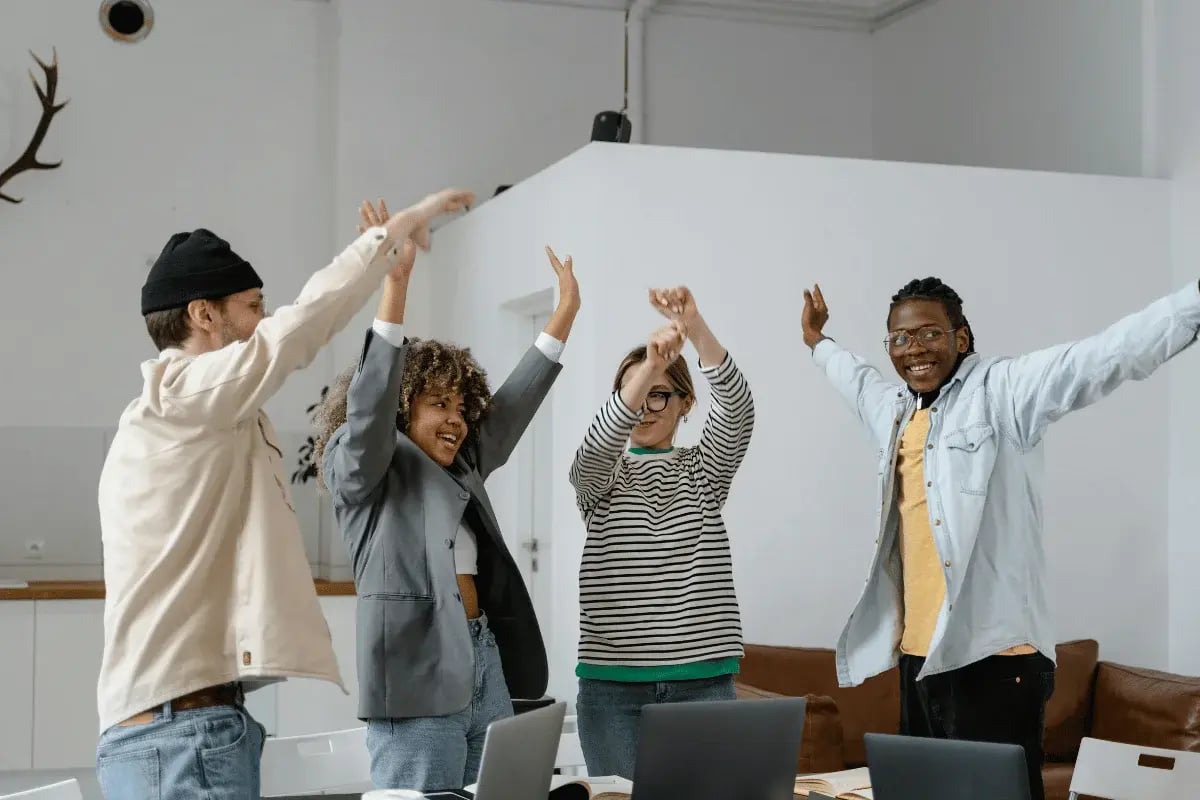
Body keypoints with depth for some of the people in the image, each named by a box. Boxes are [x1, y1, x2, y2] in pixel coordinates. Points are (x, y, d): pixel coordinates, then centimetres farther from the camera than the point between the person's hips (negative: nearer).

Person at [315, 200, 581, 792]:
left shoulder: (461, 467, 20)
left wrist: (566, 310, 17)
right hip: (417, 677, -7)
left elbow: (513, 405, 20)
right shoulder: (361, 471, 1)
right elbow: (370, 398, -15)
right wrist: (395, 281, -24)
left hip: (486, 666, 7)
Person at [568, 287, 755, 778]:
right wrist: (647, 365, -36)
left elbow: (737, 406, -11)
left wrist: (695, 328, -28)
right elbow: (599, 442, -18)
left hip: (702, 678, 1)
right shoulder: (599, 475, 7)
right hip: (613, 681, 0)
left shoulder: (705, 471, 9)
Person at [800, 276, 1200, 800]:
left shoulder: (1004, 391, -5)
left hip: (994, 655, -7)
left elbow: (1107, 354, -17)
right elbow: (857, 378, 41)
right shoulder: (895, 409, 17)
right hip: (919, 655, 7)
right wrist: (819, 344, 58)